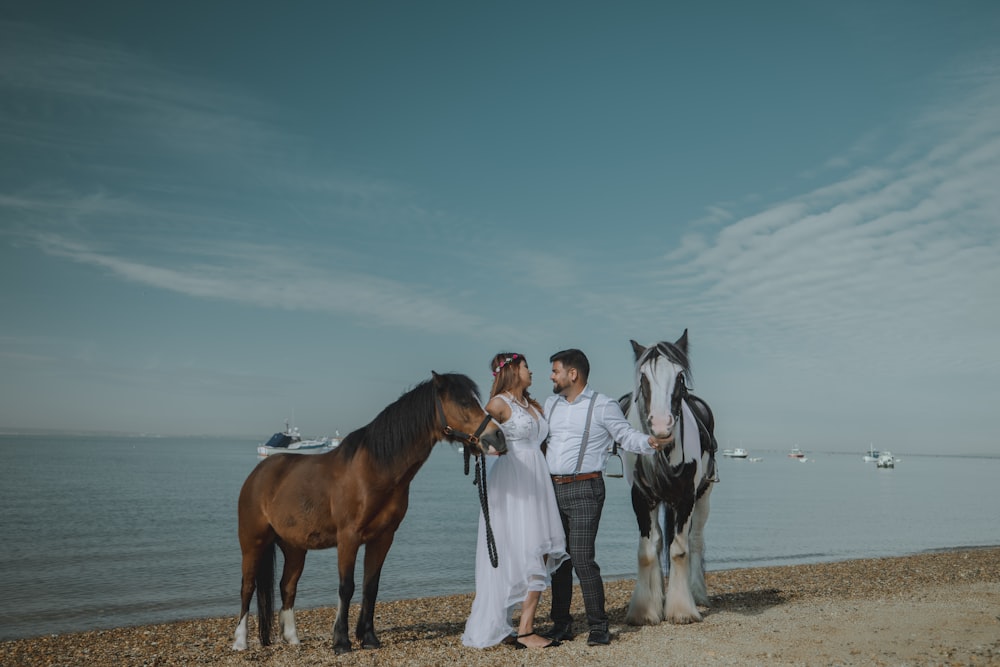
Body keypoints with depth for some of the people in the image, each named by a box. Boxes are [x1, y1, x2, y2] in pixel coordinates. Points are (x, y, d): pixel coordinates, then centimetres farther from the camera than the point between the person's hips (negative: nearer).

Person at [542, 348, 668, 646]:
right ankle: (561, 625, 22)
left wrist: (649, 442, -23)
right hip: (553, 489, 6)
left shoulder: (602, 406, -4)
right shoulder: (550, 404, 14)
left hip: (584, 490, -6)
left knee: (582, 559, -11)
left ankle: (598, 627, 2)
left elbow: (626, 435, -4)